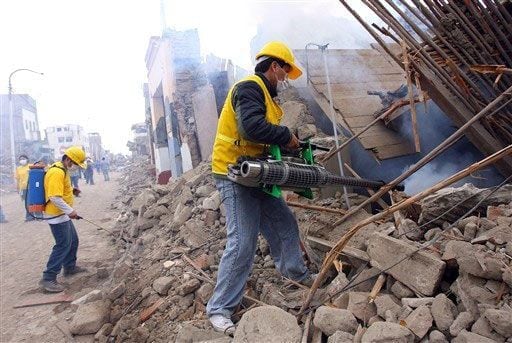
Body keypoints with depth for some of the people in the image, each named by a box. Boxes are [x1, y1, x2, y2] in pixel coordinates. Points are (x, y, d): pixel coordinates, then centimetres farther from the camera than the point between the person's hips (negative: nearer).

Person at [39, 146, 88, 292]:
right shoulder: (57, 172, -23)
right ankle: (48, 278, -1)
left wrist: (71, 190, 8)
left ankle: (70, 267, 35)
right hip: (57, 215, -10)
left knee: (73, 241, 19)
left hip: (63, 214, 10)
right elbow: (55, 198, -28)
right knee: (63, 245, -7)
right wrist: (70, 210, -21)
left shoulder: (63, 170, 9)